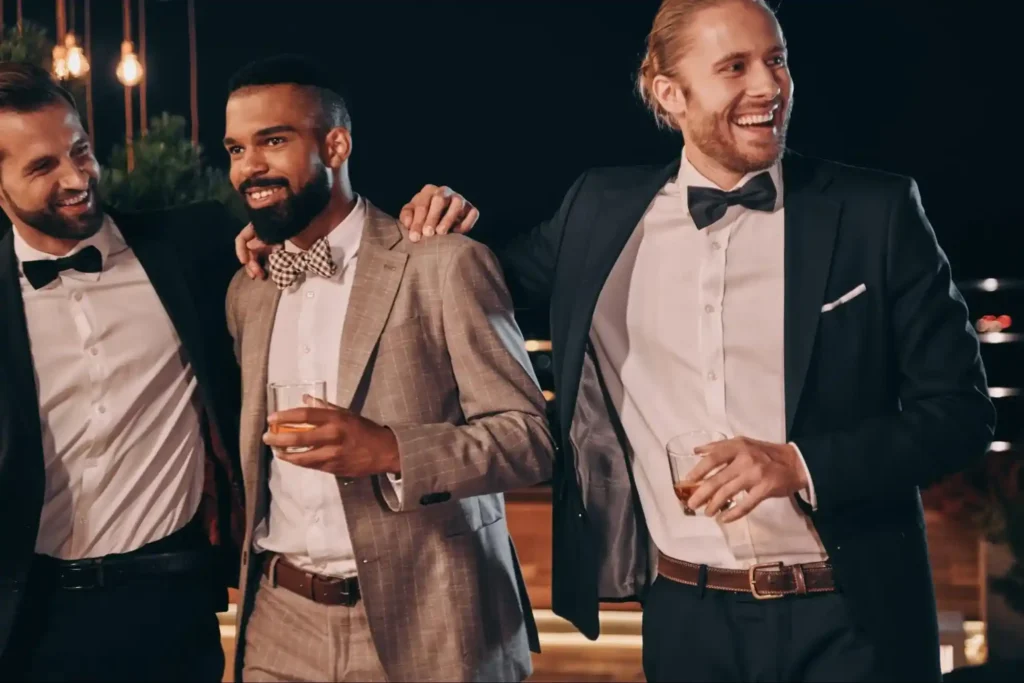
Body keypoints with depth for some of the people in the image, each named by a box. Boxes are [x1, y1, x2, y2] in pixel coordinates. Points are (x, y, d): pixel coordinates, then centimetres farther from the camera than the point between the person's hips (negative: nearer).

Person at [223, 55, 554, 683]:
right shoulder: (248, 290, 12)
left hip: (422, 626, -5)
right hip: (280, 627, 5)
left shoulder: (444, 265, -8)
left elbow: (531, 437, -12)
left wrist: (390, 449, -25)